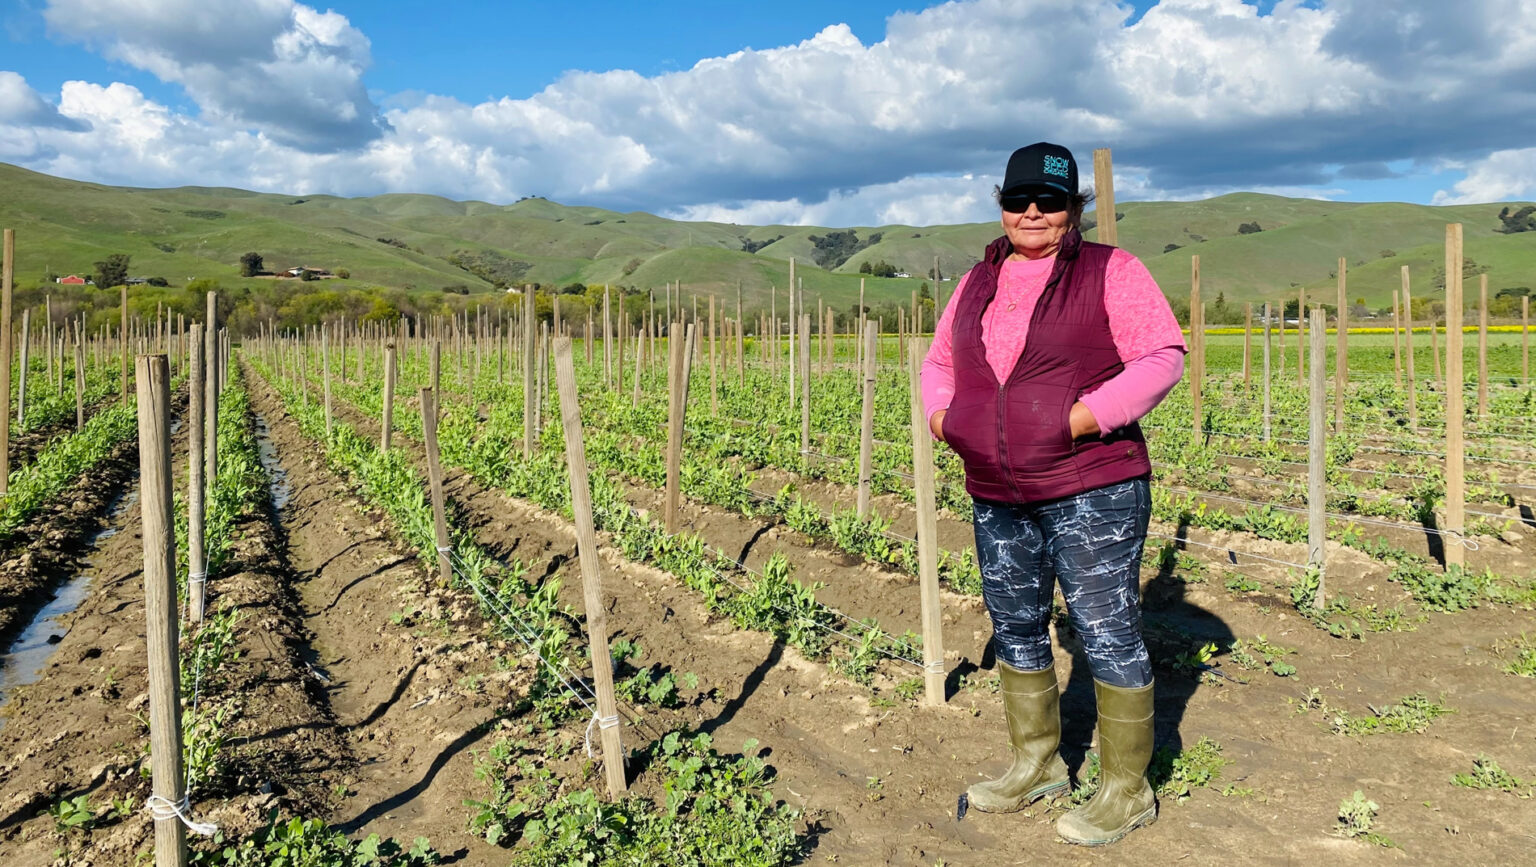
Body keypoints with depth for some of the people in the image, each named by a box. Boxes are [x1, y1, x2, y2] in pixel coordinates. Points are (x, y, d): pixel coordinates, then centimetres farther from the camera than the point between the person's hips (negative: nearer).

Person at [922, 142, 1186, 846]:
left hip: (1092, 490, -6)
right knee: (1015, 628, 15)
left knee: (1108, 634, 0)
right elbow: (940, 359, 22)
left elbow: (1162, 357, -10)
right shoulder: (980, 281, 14)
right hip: (998, 496, 6)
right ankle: (1036, 766, 33)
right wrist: (941, 412, 2)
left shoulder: (1110, 271, -3)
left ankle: (1127, 792, 16)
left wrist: (1090, 415, -21)